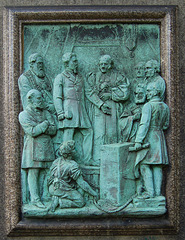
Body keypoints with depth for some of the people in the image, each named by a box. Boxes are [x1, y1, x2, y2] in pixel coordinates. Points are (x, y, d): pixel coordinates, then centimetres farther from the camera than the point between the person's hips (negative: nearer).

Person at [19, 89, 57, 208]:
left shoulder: (46, 113, 16)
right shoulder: (24, 115, 1)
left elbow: (54, 130, 4)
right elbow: (32, 132, -12)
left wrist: (38, 127, -7)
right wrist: (45, 124, -4)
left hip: (47, 147, 4)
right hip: (33, 147, -4)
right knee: (33, 172, -5)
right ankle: (35, 199, -1)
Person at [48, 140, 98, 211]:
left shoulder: (56, 161, 1)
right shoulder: (73, 165, -20)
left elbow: (51, 175, 12)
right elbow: (81, 183, -17)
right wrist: (93, 193, -7)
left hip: (52, 188, 8)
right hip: (63, 190, -8)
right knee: (80, 202, -1)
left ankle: (56, 198, 0)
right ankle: (59, 202, -11)